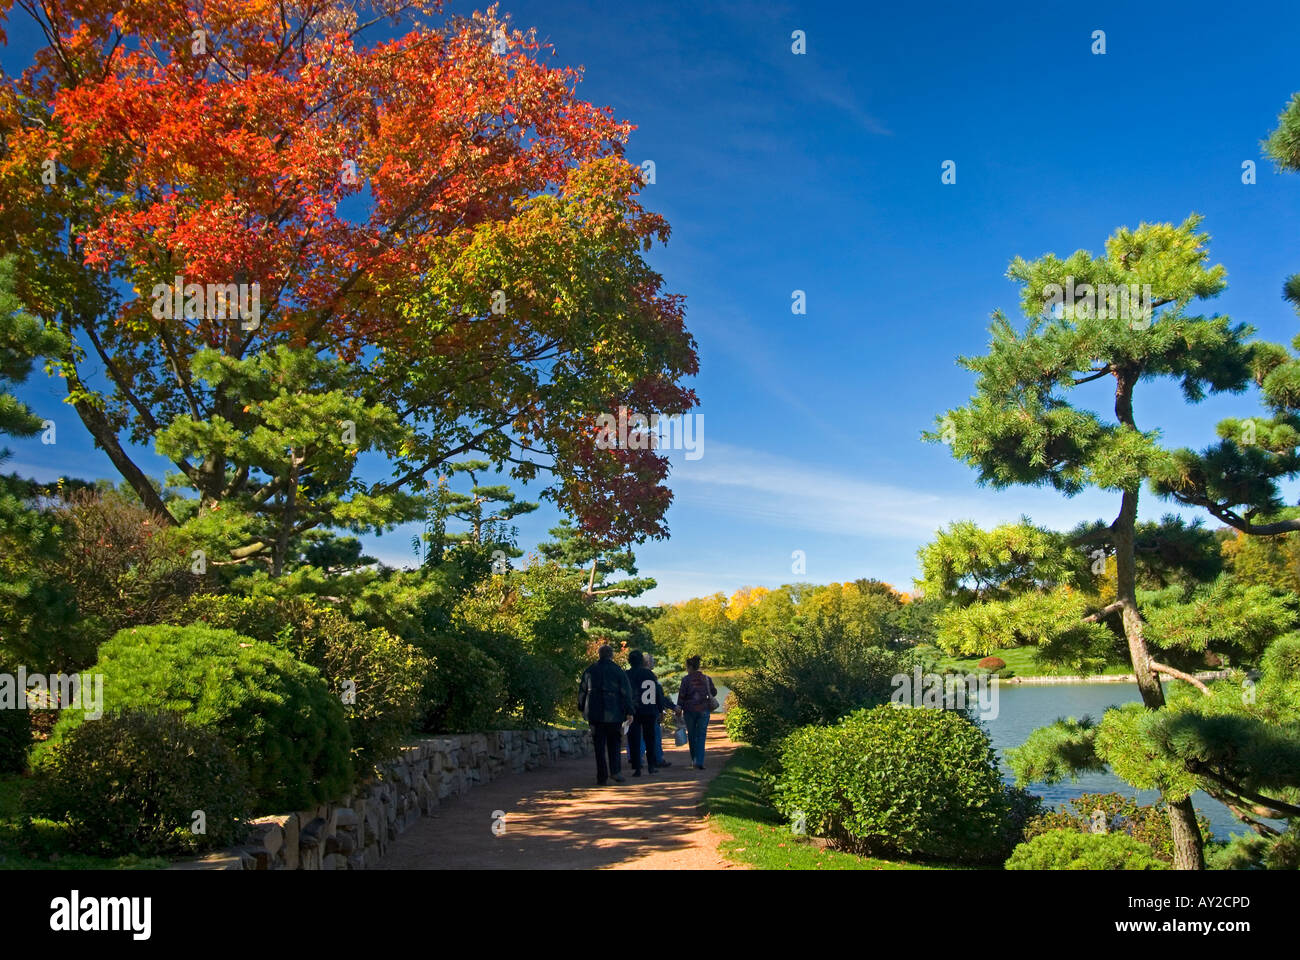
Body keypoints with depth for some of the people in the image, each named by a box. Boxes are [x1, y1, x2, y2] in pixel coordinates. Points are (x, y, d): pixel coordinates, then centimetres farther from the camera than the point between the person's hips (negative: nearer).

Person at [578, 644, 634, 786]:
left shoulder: (589, 671, 5)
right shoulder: (618, 671, -1)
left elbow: (582, 690, 12)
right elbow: (626, 692, -5)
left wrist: (581, 708, 24)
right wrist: (628, 712, -3)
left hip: (595, 713, 1)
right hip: (614, 713, -1)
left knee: (599, 745, 4)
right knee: (613, 743, 12)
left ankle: (602, 777, 2)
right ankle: (614, 771, 0)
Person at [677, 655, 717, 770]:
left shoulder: (686, 679, -7)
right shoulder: (706, 679, 1)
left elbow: (681, 696, -7)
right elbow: (714, 692, 10)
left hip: (690, 710, -1)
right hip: (703, 711, 1)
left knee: (692, 735, 14)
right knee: (701, 736, 2)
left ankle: (694, 760, 22)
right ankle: (699, 762, -9)